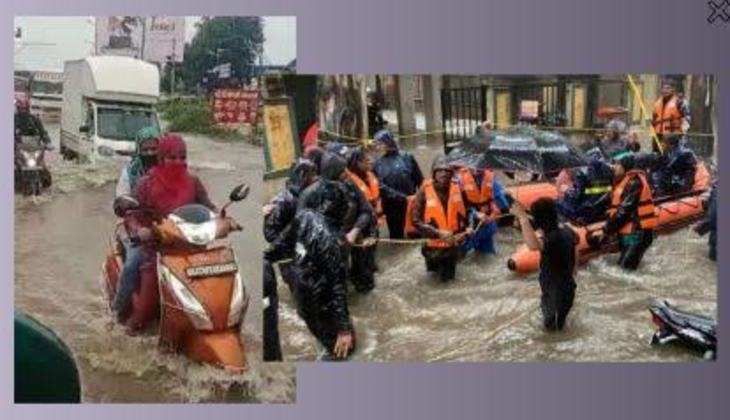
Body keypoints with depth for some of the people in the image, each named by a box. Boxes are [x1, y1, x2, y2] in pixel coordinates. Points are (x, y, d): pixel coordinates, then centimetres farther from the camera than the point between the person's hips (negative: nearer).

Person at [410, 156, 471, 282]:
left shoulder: (457, 188, -8)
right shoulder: (424, 191, -19)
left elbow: (467, 210, 10)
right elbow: (415, 220, -20)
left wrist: (467, 227, -4)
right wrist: (438, 233, -26)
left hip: (453, 242, 3)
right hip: (434, 243, -3)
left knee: (448, 276, 19)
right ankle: (433, 264, 49)